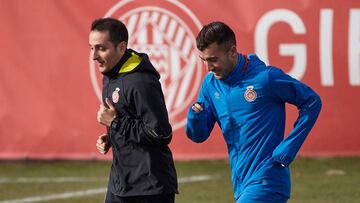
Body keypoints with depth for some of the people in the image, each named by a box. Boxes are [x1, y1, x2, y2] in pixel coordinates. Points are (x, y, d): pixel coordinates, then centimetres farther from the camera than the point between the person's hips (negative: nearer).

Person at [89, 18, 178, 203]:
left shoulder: (141, 83, -21)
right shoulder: (109, 78, 10)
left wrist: (115, 122, -19)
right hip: (119, 182, 9)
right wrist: (109, 138, 4)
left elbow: (161, 133, -25)